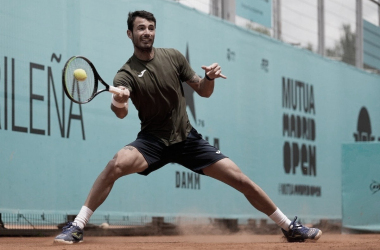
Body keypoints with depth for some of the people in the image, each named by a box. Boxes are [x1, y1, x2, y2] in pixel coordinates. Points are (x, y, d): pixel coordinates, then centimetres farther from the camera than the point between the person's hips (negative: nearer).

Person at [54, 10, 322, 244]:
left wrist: (210, 78, -18)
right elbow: (121, 112, -32)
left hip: (187, 139, 3)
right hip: (153, 141, -2)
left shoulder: (174, 57, -2)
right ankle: (77, 226, -25)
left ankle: (290, 227, 12)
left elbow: (203, 91, 5)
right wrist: (118, 103, -57)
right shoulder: (127, 74, -12)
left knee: (241, 180, -5)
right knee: (117, 164, -33)